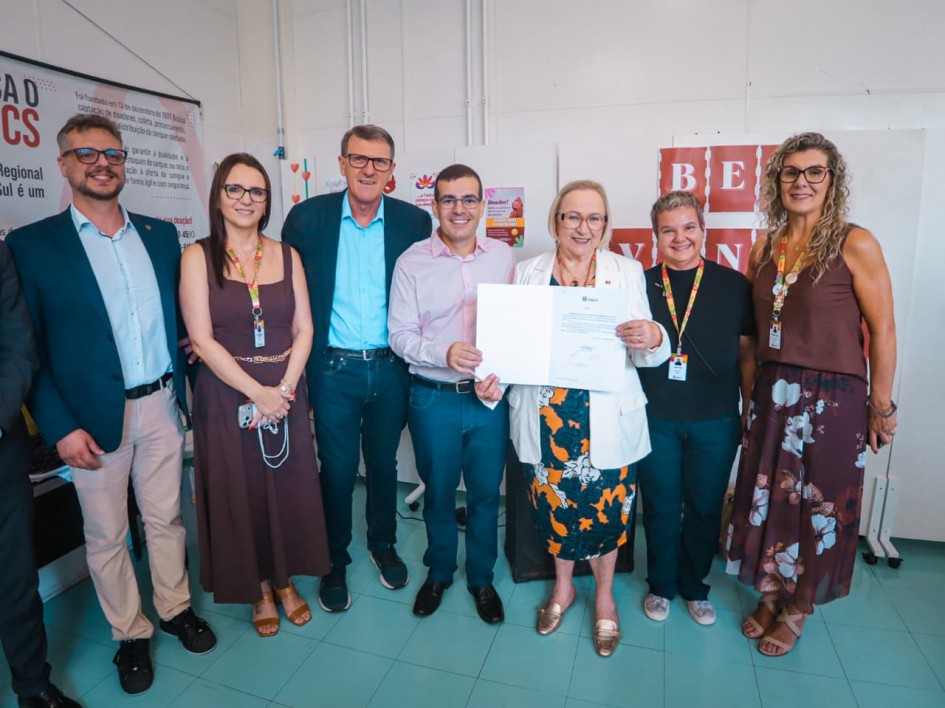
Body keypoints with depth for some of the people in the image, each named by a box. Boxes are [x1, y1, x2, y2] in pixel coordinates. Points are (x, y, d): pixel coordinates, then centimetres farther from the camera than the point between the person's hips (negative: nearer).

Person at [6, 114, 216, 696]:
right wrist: (59, 427, -11)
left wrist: (189, 353, -1)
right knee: (106, 534, 13)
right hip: (94, 418, -2)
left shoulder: (161, 234, 6)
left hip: (161, 405, 3)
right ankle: (130, 633, 32)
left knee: (167, 518, 16)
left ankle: (176, 608, 37)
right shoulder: (31, 245, -5)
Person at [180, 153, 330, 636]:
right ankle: (260, 589, 30)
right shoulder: (198, 257, -4)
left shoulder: (286, 255, 4)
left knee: (289, 487, 10)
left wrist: (284, 389, -11)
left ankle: (286, 580, 33)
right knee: (239, 491, 8)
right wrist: (257, 392, -15)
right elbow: (202, 339, -10)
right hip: (226, 395, -2)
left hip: (286, 392, 2)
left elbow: (303, 329, 1)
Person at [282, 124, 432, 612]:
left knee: (384, 464, 17)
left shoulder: (414, 221, -2)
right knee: (337, 470, 9)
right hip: (334, 369, -1)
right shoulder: (307, 218, -3)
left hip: (391, 369, 1)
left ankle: (383, 544, 41)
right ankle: (335, 561, 32)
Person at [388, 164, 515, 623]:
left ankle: (481, 577, 38)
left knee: (486, 493, 14)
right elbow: (400, 335, -6)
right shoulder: (412, 261, -5)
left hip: (490, 395, 2)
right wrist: (445, 354, -22)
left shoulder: (503, 256, 1)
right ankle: (439, 572, 41)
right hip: (433, 397, -1)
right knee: (438, 492, 17)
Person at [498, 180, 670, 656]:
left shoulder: (628, 272, 2)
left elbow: (644, 356, 0)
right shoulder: (527, 272, 5)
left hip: (606, 419, -1)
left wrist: (653, 338, -22)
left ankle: (604, 596, 38)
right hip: (546, 417, 1)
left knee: (605, 506, 9)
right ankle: (563, 586, 41)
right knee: (554, 503, 12)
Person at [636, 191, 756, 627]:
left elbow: (747, 352, 3)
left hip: (715, 422, 1)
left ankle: (695, 587, 36)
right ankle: (661, 585, 34)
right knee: (661, 508, 12)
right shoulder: (641, 286, 0)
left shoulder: (734, 286, -1)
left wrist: (751, 412, 2)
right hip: (655, 419, 0)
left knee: (705, 508, 14)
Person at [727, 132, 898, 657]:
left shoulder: (854, 244, -9)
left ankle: (799, 608, 30)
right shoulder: (766, 247, 5)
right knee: (767, 494, 13)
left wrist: (881, 407, -6)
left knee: (818, 502, 9)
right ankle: (770, 594, 34)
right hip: (773, 391, 5)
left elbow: (882, 329, -8)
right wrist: (751, 392, 10)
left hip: (833, 395, -4)